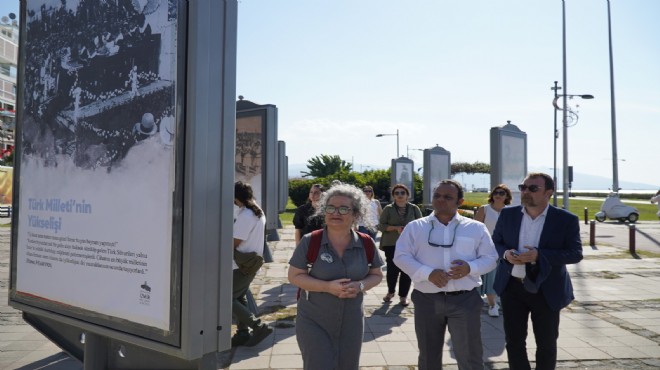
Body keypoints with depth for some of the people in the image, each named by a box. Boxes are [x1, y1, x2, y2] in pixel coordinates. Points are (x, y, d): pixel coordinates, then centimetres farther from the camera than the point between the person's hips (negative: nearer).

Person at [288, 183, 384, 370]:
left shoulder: (366, 244, -4)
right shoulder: (309, 242, -13)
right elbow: (294, 276, -9)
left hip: (351, 323, 3)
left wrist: (360, 286, -17)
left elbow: (377, 275, 6)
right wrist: (328, 286, -23)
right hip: (314, 322, -3)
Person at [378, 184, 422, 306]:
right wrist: (395, 228, -16)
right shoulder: (388, 209, 0)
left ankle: (403, 296, 14)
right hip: (391, 244, -1)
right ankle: (390, 291, 25)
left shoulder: (414, 208, 4)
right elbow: (381, 226, -2)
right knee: (392, 269, -2)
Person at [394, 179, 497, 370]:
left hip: (465, 299, 0)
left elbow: (490, 258, 7)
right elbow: (401, 256, -1)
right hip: (427, 300, 1)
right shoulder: (415, 227, 3)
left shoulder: (476, 228, 6)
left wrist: (470, 268, -15)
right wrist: (428, 273, -16)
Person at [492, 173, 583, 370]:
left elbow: (576, 253, -12)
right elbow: (495, 243, 7)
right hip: (511, 287, 2)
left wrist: (538, 255, -25)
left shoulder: (566, 219, -9)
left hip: (546, 290, -2)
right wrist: (505, 253, -16)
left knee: (546, 343, 15)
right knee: (513, 341, 10)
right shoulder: (508, 214, -1)